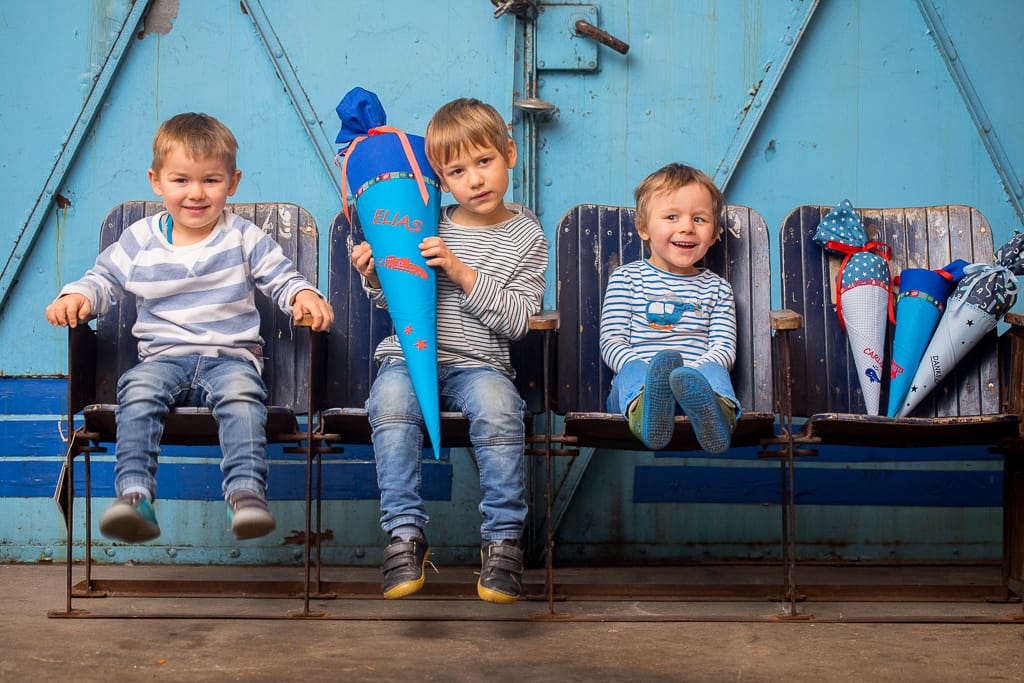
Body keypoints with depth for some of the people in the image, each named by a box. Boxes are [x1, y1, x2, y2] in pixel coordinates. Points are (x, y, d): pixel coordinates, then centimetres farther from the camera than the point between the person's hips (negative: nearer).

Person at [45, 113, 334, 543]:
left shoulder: (245, 239, 8)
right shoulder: (139, 240, 12)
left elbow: (282, 278, 11)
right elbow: (104, 279, 20)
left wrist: (304, 296, -12)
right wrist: (77, 296, -2)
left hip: (231, 356, -1)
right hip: (163, 357, 1)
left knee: (242, 392, -35)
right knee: (138, 389, -32)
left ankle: (246, 491, -42)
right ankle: (134, 495, -38)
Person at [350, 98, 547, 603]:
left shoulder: (526, 237, 6)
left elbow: (517, 321, -5)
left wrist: (464, 273, -15)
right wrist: (375, 278, -1)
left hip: (478, 363, -1)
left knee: (498, 410, -34)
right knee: (391, 405, -32)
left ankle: (503, 538, -19)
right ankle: (406, 533, -23)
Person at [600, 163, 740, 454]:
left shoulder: (716, 288, 21)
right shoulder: (625, 278, 14)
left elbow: (724, 347, 10)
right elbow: (611, 341, 5)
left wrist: (694, 371, -14)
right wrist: (646, 371, -16)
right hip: (636, 384, -1)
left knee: (713, 372, -32)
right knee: (634, 371, -33)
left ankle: (714, 414, -67)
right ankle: (646, 410, -69)